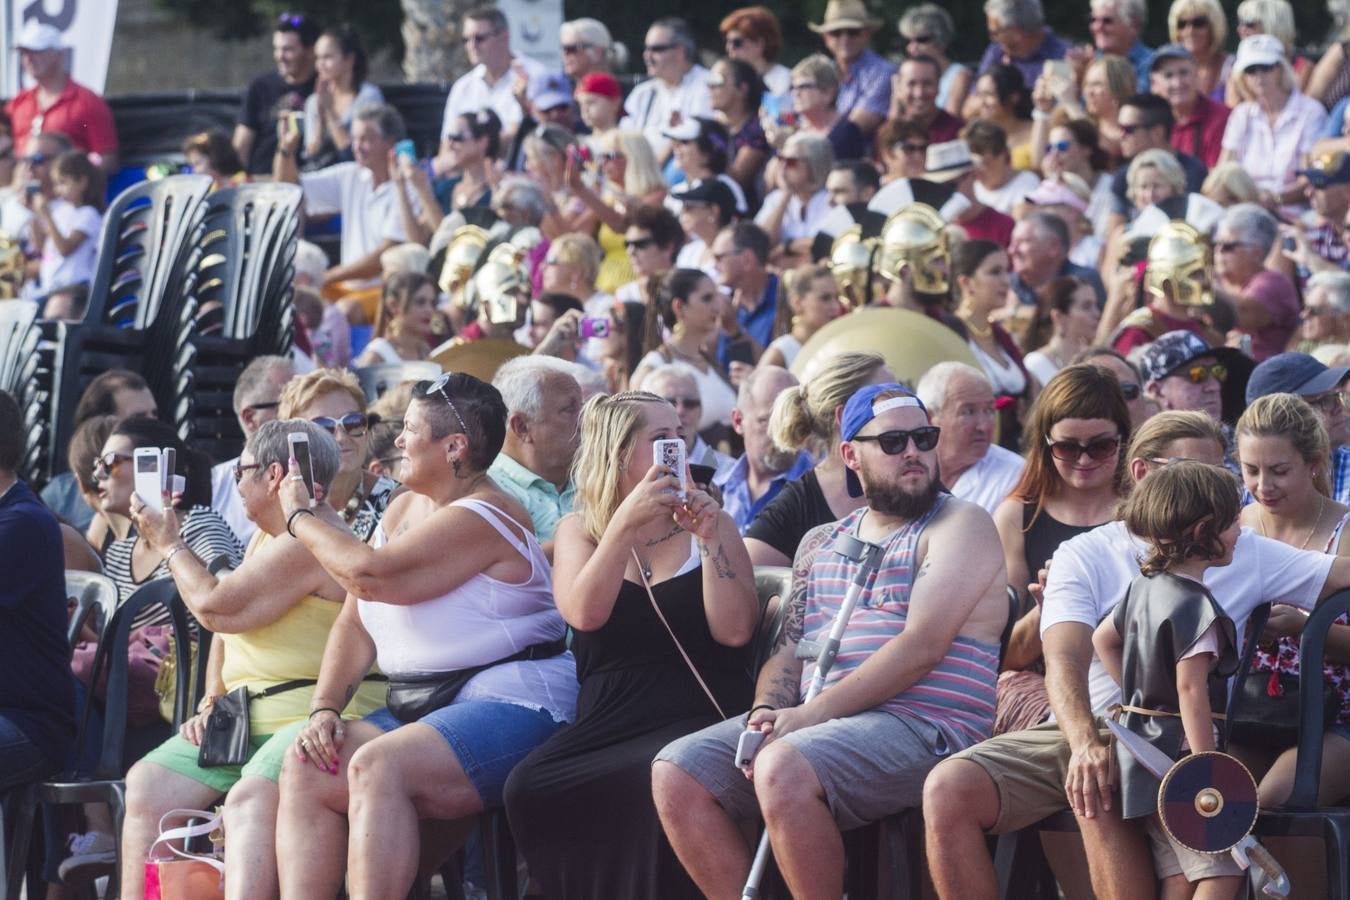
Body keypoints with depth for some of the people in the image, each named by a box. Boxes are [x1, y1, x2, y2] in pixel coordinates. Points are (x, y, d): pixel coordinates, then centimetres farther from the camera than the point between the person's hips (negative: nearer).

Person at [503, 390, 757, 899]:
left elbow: (734, 630, -2)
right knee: (529, 790, -28)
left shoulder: (709, 524, 12)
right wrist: (626, 522, -14)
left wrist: (709, 538, -9)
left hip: (699, 717, -2)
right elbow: (585, 614, -8)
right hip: (608, 720, 2)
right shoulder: (580, 532, 13)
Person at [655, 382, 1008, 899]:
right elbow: (790, 647, 18)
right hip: (812, 721, 7)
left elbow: (921, 648, -12)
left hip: (921, 725, -7)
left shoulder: (960, 525, 0)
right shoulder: (819, 544, 22)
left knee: (783, 770, -35)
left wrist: (812, 713, -17)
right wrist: (767, 712, -6)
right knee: (676, 774, -12)